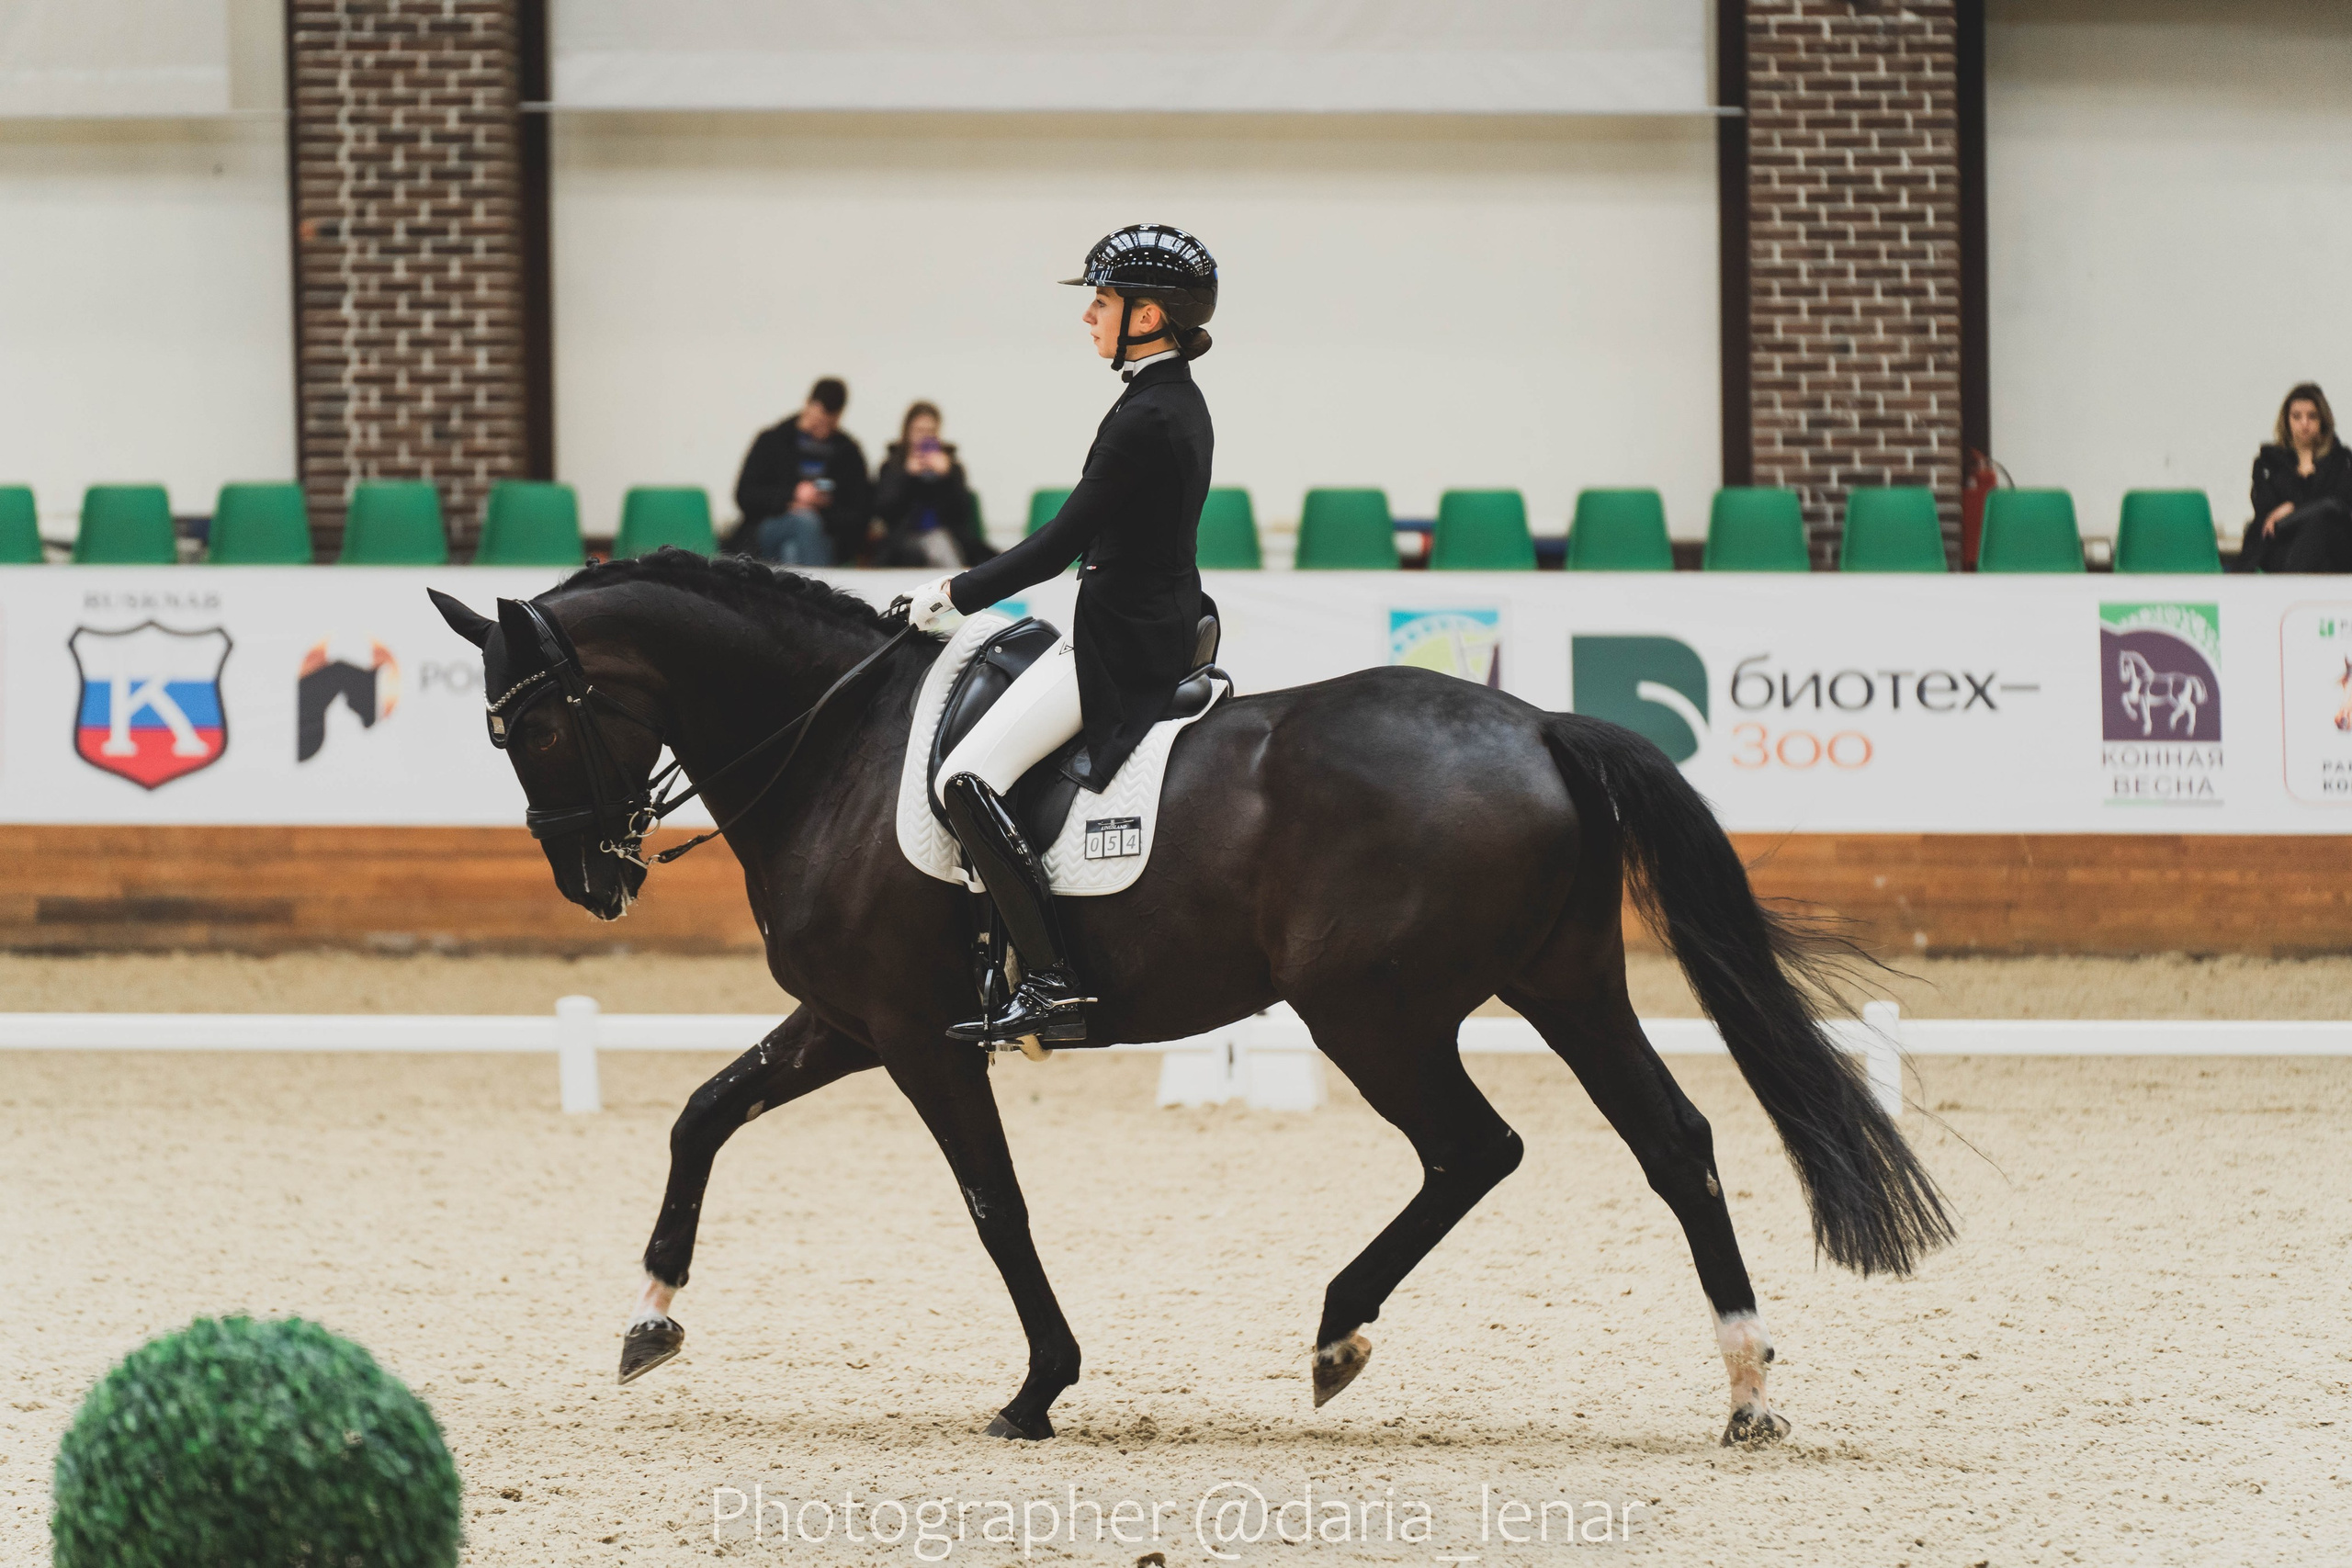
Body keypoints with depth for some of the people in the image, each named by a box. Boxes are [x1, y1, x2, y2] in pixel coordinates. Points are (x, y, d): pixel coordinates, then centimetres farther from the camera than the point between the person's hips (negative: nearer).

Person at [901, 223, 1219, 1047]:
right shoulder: (1180, 401, 11)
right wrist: (973, 584, 19)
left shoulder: (1146, 418, -20)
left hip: (1123, 645, -11)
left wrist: (958, 594, -7)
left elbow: (1061, 542, -19)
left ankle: (1052, 985, -23)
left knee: (966, 778, -18)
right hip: (1164, 622, 11)